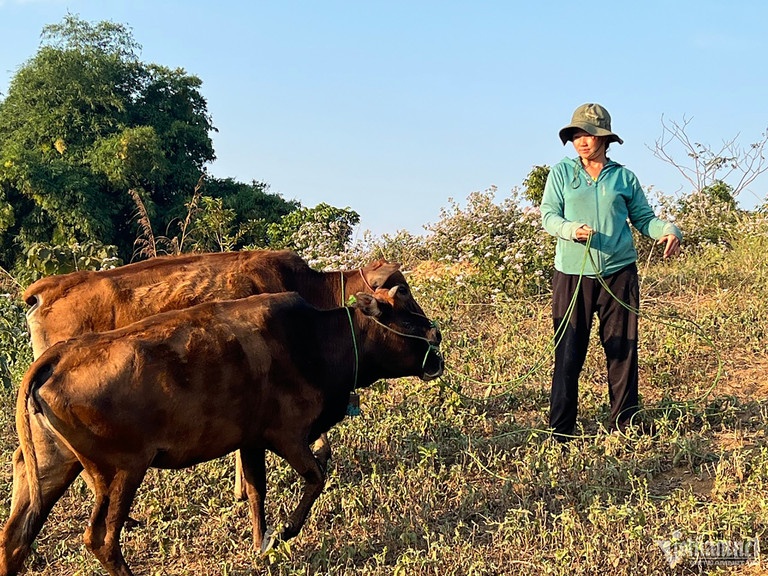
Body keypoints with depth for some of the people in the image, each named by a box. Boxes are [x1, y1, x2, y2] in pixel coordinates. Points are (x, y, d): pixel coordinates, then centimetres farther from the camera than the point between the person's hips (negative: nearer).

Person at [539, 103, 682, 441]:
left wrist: (669, 231, -11)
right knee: (568, 354, -2)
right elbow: (548, 215, 2)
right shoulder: (562, 173, 8)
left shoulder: (624, 177, 10)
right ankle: (560, 432, 7)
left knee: (623, 350, 5)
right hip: (572, 274, -1)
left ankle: (623, 428, 16)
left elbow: (644, 218, 10)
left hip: (619, 273, 1)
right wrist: (572, 229, -19)